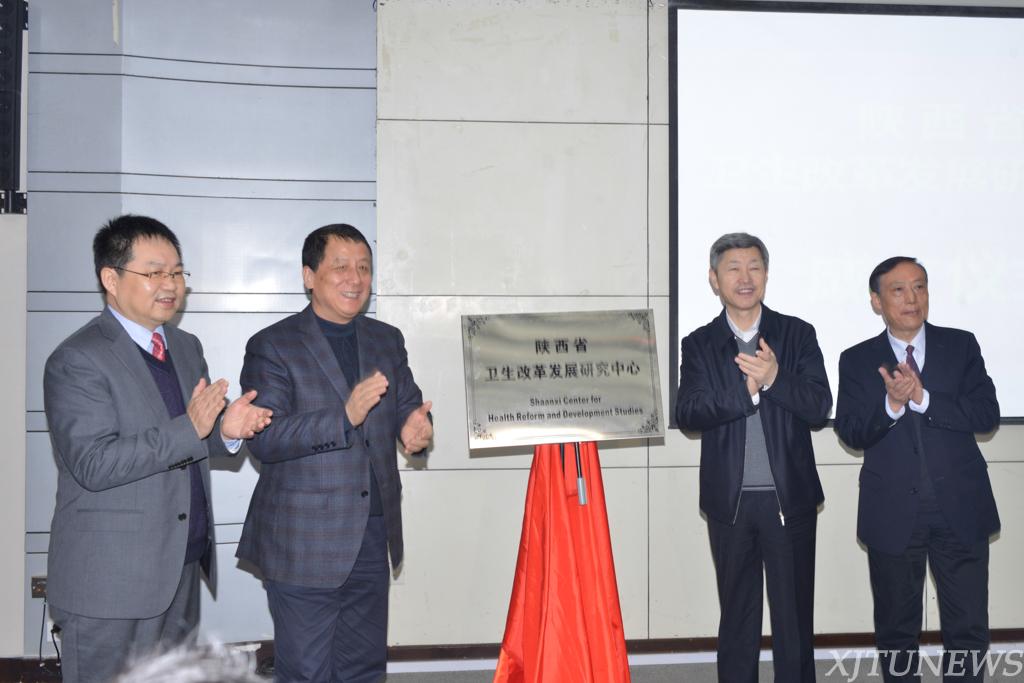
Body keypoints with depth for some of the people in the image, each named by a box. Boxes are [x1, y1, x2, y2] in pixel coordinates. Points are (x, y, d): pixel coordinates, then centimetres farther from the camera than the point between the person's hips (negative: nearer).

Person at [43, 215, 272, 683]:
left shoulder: (186, 347, 12)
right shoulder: (77, 361, -13)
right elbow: (93, 464, -22)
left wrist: (226, 430, -5)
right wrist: (191, 428, -27)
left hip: (184, 566, 8)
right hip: (112, 580, -7)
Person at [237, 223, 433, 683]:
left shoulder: (387, 340, 11)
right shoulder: (271, 346, -6)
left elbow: (408, 407, 10)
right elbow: (263, 439, -16)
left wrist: (417, 425, -15)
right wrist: (344, 416, -30)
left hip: (374, 537, 5)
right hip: (305, 542, -5)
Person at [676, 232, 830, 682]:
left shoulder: (798, 335, 2)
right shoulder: (699, 345, 3)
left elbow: (820, 408, -7)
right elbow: (687, 414, -10)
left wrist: (775, 379, -23)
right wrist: (746, 391, -21)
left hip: (790, 497, 0)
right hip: (730, 501, 1)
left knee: (795, 618, 8)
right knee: (737, 617, 12)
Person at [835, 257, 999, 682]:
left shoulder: (961, 346, 5)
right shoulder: (857, 361, 4)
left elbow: (987, 415, -7)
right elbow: (851, 432, -6)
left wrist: (923, 398, -19)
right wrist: (892, 403, -24)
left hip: (961, 508, 0)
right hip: (892, 514, 0)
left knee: (969, 629, 5)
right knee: (895, 630, 13)